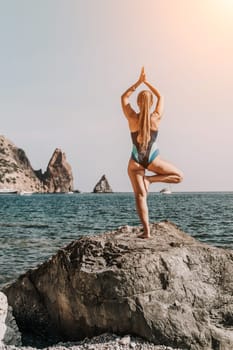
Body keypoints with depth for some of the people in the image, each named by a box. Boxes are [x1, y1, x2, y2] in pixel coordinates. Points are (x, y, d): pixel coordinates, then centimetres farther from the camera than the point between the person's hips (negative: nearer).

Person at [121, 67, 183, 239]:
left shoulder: (132, 118, -9)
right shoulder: (156, 118, -9)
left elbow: (124, 97, 7)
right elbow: (161, 97, 9)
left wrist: (139, 82, 6)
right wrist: (146, 82, 12)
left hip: (136, 161, 1)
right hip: (153, 159, -1)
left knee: (140, 195, 3)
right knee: (179, 176, 17)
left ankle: (146, 231, -5)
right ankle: (150, 179, -2)